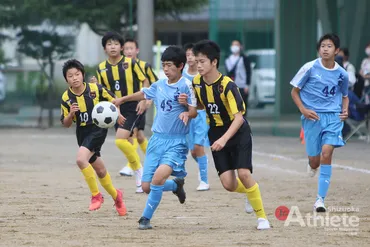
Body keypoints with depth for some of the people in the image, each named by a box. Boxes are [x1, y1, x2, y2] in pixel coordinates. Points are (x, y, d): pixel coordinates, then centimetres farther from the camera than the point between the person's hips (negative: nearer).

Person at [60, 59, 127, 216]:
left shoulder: (95, 89, -11)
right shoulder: (66, 98, -5)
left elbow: (111, 99, 7)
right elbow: (66, 124, 1)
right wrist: (71, 113, -18)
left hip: (98, 130, -5)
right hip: (82, 133, 5)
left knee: (81, 159, -27)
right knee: (100, 170, 16)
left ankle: (96, 195, -13)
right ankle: (115, 195, 41)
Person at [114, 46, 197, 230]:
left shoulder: (185, 85, -10)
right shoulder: (159, 85, 8)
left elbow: (194, 111, -15)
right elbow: (143, 94, 27)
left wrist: (187, 114, -37)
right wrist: (122, 99, 35)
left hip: (176, 142, -6)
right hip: (157, 139, 6)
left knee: (158, 178, -27)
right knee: (147, 187, 4)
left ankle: (146, 218, -11)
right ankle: (176, 185, 35)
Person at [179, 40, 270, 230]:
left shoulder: (227, 85, -24)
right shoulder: (197, 82, -5)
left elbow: (238, 118, -29)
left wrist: (224, 139, -40)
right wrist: (188, 103, -7)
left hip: (238, 133, -5)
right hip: (216, 135, 5)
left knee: (244, 174, -20)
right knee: (228, 184, -7)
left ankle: (261, 216, -3)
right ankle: (250, 191, 29)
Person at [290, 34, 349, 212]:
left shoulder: (342, 74, 3)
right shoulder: (309, 68, -5)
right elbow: (294, 91, 3)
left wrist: (345, 111, 0)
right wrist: (304, 110, -12)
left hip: (333, 117, 1)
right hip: (312, 117, -1)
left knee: (326, 154, -17)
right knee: (314, 161, 1)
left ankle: (320, 200, -13)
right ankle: (312, 165, 44)